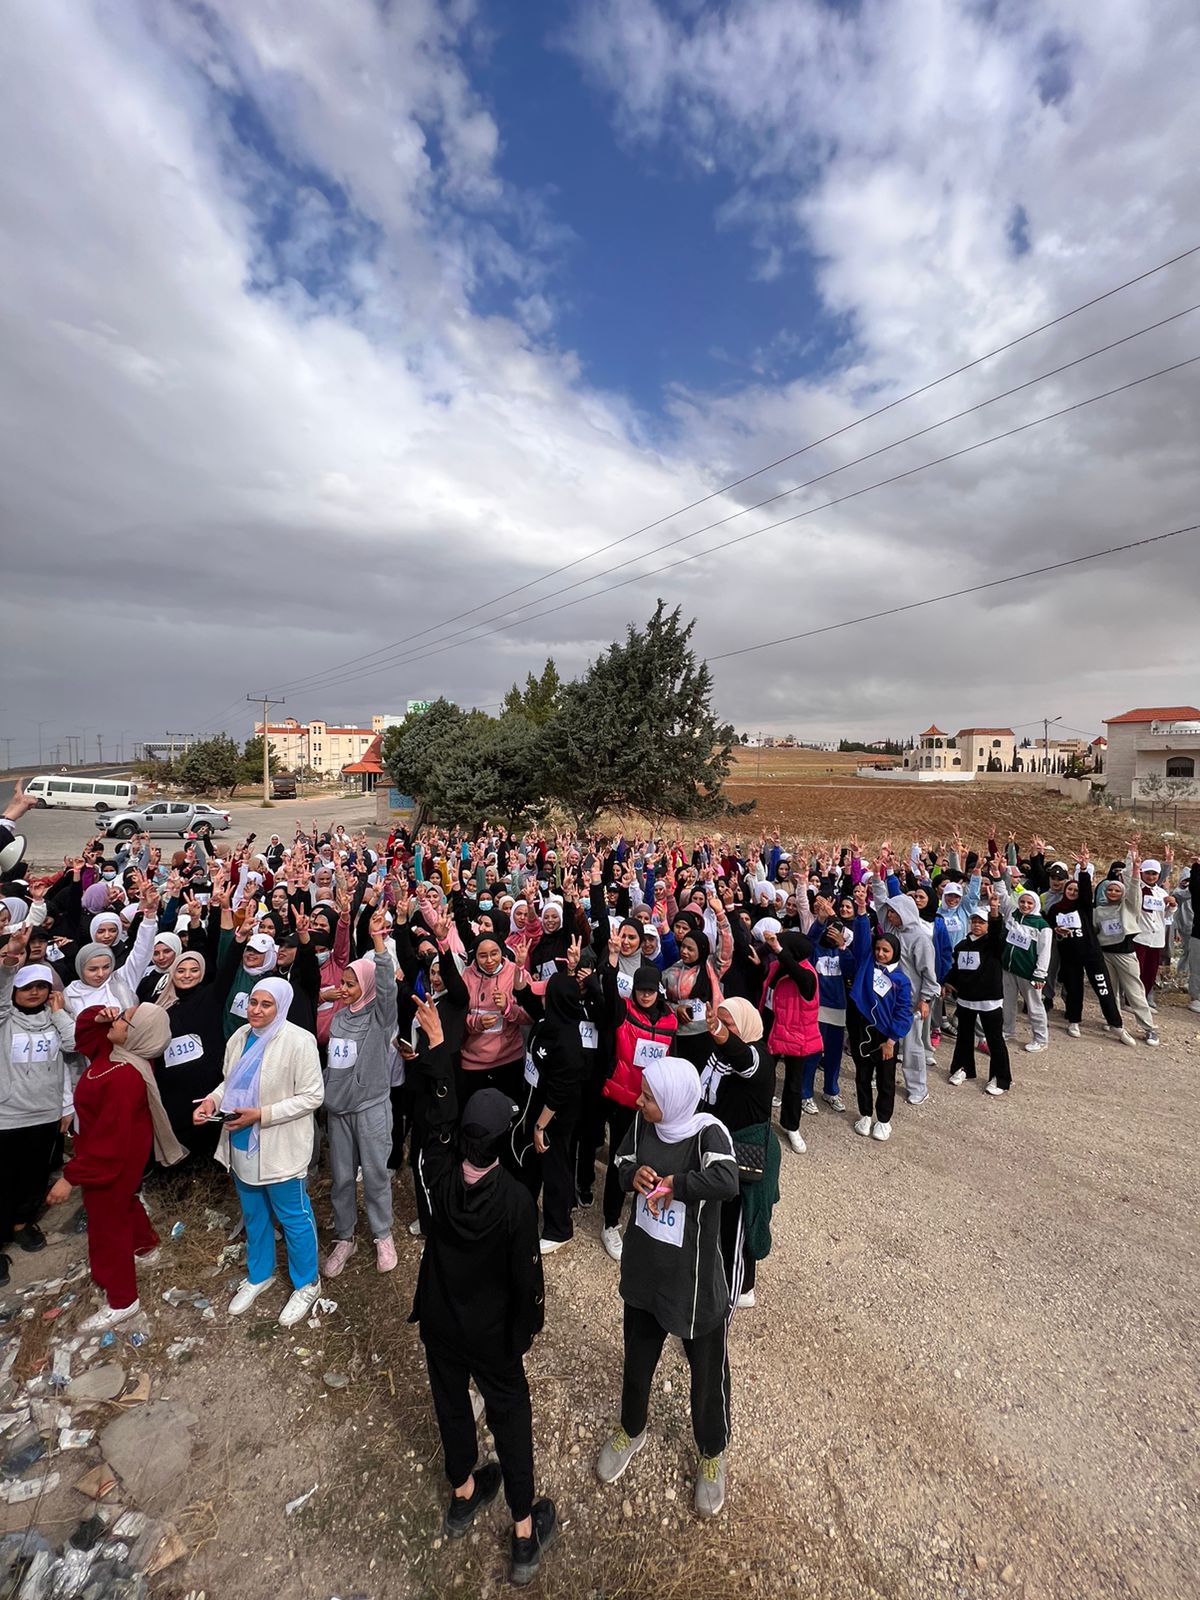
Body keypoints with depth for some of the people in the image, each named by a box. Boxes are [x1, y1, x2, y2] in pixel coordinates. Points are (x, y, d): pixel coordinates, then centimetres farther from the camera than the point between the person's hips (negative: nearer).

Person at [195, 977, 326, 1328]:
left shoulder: (298, 1042, -24)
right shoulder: (240, 1038, -3)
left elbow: (312, 1096, -21)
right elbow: (230, 1081, 12)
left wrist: (261, 1114, -24)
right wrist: (213, 1100, -8)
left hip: (280, 1148, -6)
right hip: (241, 1142, 6)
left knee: (292, 1217, 10)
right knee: (253, 1214, 25)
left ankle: (306, 1284, 33)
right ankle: (259, 1275, 49)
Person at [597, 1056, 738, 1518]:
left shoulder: (708, 1132, -29)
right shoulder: (643, 1123, -13)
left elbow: (726, 1181, -46)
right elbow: (622, 1163, 2)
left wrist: (670, 1184, -32)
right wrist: (635, 1174, -21)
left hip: (695, 1279, -4)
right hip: (643, 1270, 5)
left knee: (708, 1371, 20)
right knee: (637, 1358, 27)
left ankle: (713, 1453, 50)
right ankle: (631, 1430, 58)